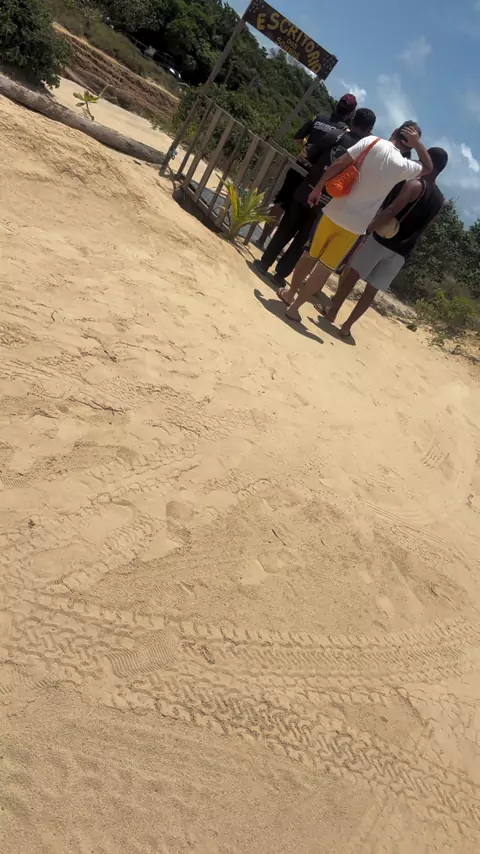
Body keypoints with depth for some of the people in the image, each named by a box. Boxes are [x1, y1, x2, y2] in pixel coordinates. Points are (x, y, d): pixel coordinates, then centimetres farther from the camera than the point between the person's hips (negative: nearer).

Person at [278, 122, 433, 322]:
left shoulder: (371, 141, -5)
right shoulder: (404, 166, -6)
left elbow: (338, 164, -9)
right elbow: (428, 167, 14)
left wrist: (318, 187, 1)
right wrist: (418, 144, 5)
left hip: (334, 213, 2)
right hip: (355, 226, -2)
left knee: (310, 256, 20)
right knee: (325, 269, 7)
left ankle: (290, 293, 34)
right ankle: (295, 307, 9)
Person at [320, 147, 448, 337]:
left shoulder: (416, 184, -6)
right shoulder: (440, 201, 15)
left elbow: (391, 212, -16)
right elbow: (422, 229, 19)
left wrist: (368, 228, -13)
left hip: (382, 240, -6)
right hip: (401, 252, 6)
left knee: (352, 274, 7)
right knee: (372, 289, 9)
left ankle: (332, 311, 10)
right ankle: (347, 326, 9)